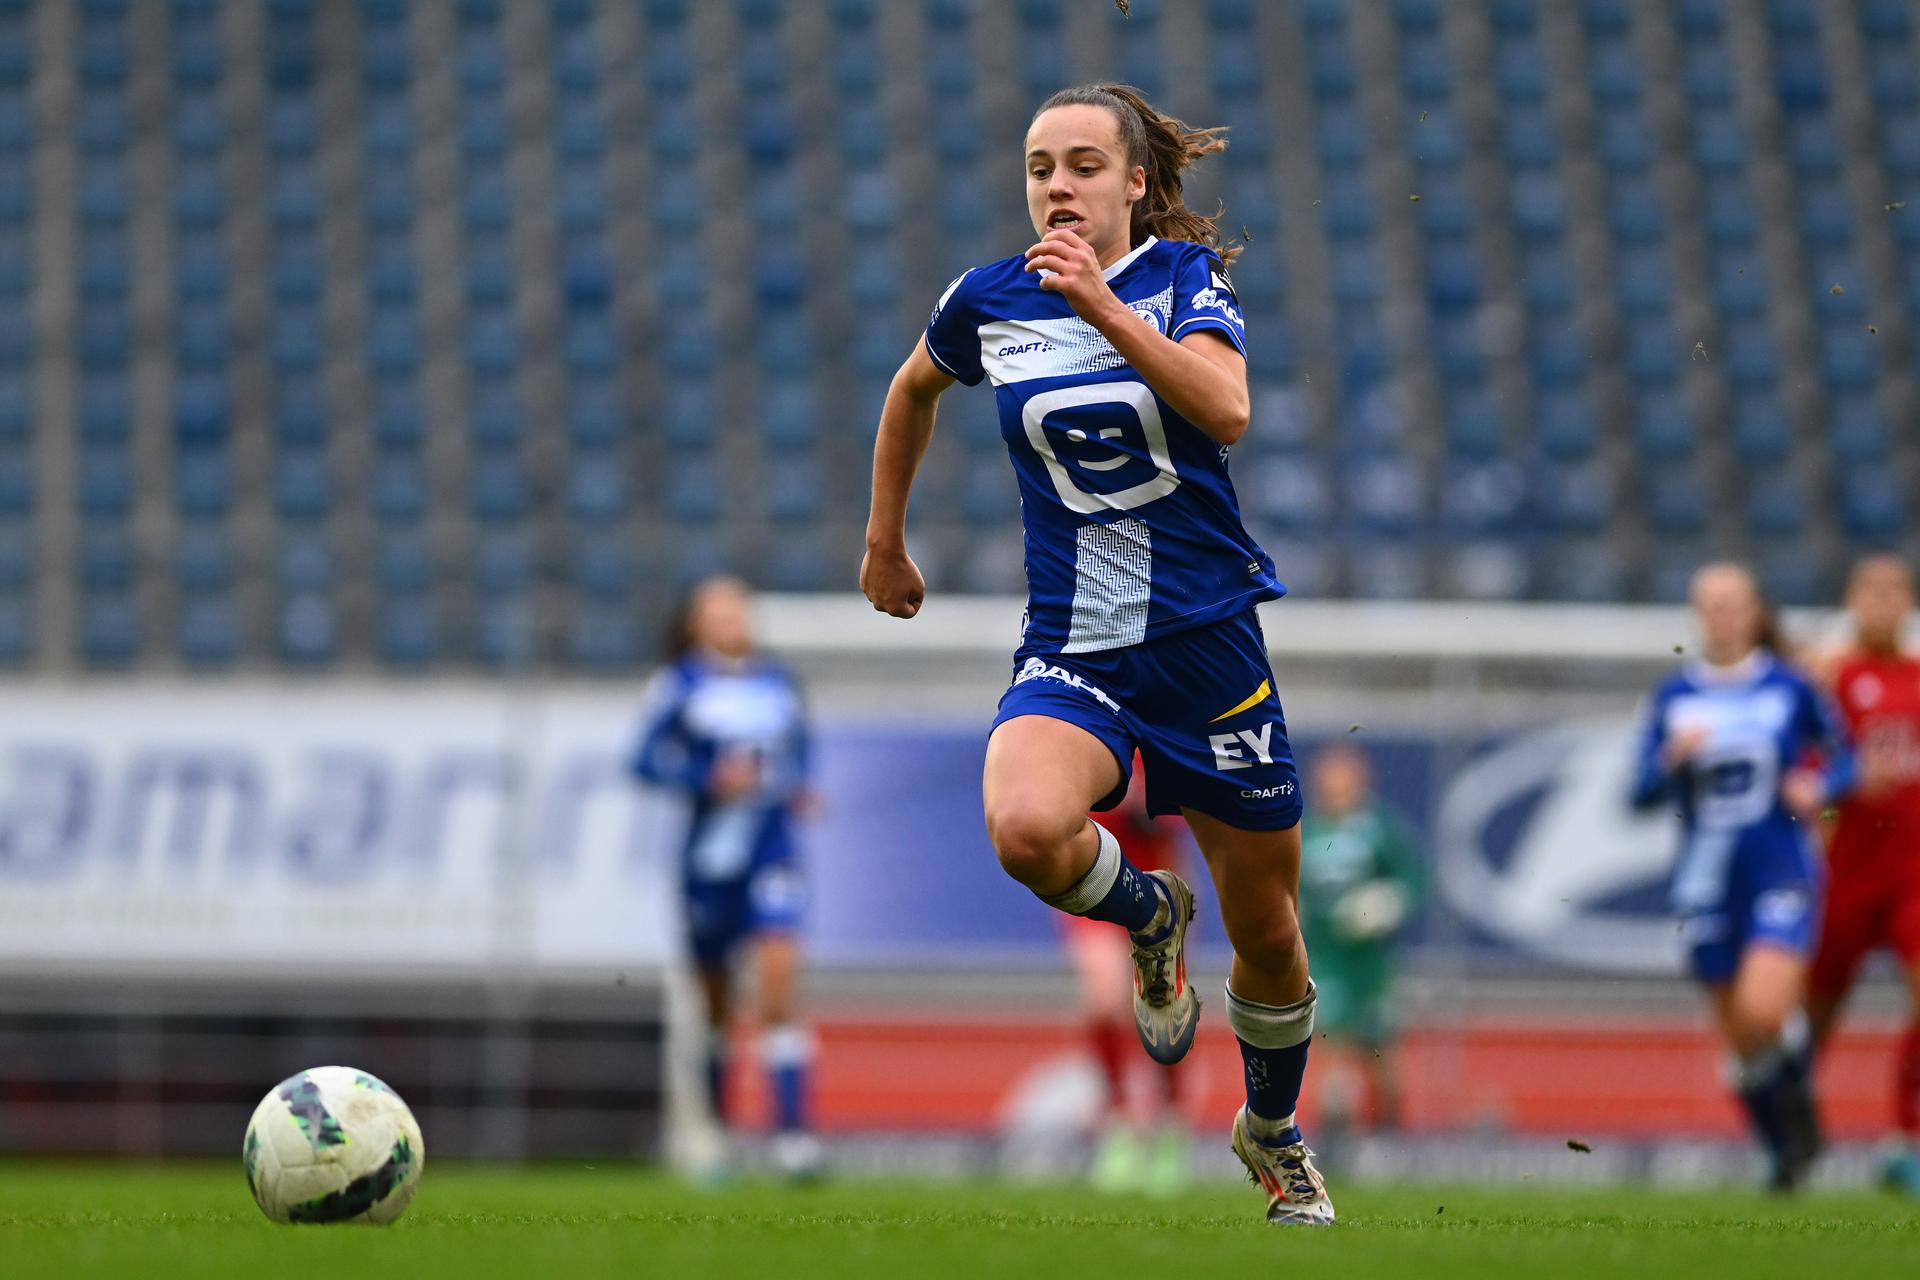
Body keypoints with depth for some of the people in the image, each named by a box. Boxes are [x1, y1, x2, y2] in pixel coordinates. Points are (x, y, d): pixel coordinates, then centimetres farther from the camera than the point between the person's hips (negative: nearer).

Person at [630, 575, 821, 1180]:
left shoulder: (779, 686, 12)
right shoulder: (680, 685, 0)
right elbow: (648, 760, -5)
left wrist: (795, 789, 4)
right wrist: (711, 779, -18)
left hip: (772, 852, 1)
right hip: (709, 856, -1)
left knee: (779, 977, -17)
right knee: (715, 1000, 10)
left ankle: (791, 1130, -22)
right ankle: (712, 1124, 31)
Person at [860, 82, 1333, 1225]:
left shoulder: (1185, 275, -5)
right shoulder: (989, 301, 1)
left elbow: (1227, 409, -25)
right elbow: (915, 389, 23)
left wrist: (1102, 305, -33)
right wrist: (886, 542, 26)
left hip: (1211, 641, -1)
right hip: (1073, 651, 1)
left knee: (1267, 932, 9)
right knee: (1027, 827, -32)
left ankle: (1274, 1133, 39)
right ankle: (1147, 917, 3)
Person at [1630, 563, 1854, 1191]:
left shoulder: (1790, 689, -1)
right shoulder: (1674, 697, 4)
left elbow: (1843, 757, 11)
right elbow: (1643, 794, 3)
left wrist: (1819, 789, -8)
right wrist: (1673, 758, -16)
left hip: (1781, 873, -3)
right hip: (1708, 882, 3)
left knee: (1764, 1011, -24)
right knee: (1739, 1040, 8)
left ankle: (1800, 1107, 6)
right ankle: (1786, 1154, 27)